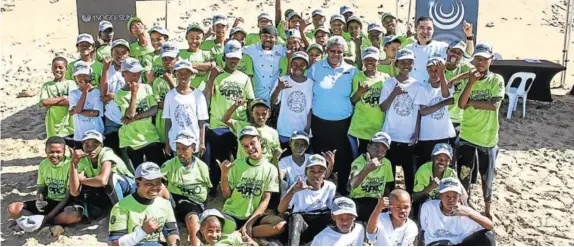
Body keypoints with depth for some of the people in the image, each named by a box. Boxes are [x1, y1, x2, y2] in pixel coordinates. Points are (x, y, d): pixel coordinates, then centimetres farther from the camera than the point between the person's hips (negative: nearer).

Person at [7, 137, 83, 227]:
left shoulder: (70, 165, -18)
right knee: (13, 209, -10)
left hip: (66, 203, -5)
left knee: (74, 215, -40)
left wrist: (48, 216, -21)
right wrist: (39, 200, -17)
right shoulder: (43, 164, -1)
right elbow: (41, 188, 9)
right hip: (49, 202, 5)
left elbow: (69, 196, -18)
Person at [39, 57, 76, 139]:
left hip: (69, 124, -2)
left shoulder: (70, 83, 2)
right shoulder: (46, 85, 9)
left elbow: (70, 101, -12)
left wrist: (51, 102, -6)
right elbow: (43, 102, -7)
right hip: (53, 124, 2)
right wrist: (62, 98, -8)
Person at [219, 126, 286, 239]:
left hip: (255, 217, 1)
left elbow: (266, 200, -3)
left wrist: (249, 223, -14)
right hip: (232, 215, -1)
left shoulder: (271, 169, 1)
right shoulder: (236, 164, 3)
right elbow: (227, 195, 3)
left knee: (281, 224, -29)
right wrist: (224, 174, -13)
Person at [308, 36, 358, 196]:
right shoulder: (316, 68, 0)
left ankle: (343, 190, 22)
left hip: (343, 122, 0)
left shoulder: (351, 71, 1)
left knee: (343, 157, 6)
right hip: (319, 121, 0)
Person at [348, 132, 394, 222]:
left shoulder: (387, 163, 1)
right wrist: (367, 169, -57)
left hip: (377, 202, 5)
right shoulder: (358, 162, -17)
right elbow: (353, 184, -40)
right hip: (358, 201, -5)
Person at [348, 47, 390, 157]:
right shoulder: (358, 77, 2)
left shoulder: (385, 77, 3)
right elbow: (352, 101, 2)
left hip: (380, 126, 1)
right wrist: (359, 92, -15)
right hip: (360, 126, -1)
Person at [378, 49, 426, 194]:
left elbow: (419, 112, 4)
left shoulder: (417, 86, 2)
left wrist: (416, 133, -2)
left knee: (410, 171, 7)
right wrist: (394, 93, -18)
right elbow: (383, 108, -5)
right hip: (390, 135, -1)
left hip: (409, 137, 1)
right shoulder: (388, 83, -1)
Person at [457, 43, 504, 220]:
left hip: (488, 136, -1)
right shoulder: (468, 78, 0)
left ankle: (487, 210, 30)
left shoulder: (497, 80, -5)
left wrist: (471, 102, -13)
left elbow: (494, 105, -18)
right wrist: (471, 83, -20)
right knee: (464, 174, 5)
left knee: (486, 176, 12)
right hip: (467, 135, 1)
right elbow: (461, 104, -14)